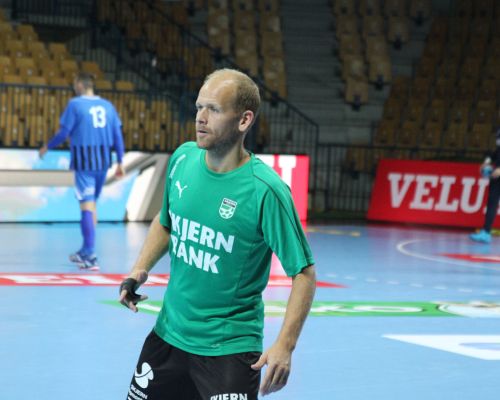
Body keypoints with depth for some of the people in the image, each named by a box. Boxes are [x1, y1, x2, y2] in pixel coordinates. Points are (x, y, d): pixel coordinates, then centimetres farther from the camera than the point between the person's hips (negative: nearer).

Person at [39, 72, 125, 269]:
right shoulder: (107, 105, 9)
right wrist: (120, 162, 13)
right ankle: (86, 252, 28)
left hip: (83, 162, -5)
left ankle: (90, 257, -13)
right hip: (103, 161, 5)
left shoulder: (75, 104, -6)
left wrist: (47, 147, 9)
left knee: (87, 206, -6)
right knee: (92, 204, 18)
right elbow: (118, 136, 8)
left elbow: (64, 133, -7)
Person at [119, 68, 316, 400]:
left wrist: (285, 345, -27)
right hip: (169, 332, 6)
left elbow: (304, 273, -18)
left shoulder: (265, 190, -21)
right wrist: (140, 270, 0)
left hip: (230, 347, -6)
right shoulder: (183, 158, -3)